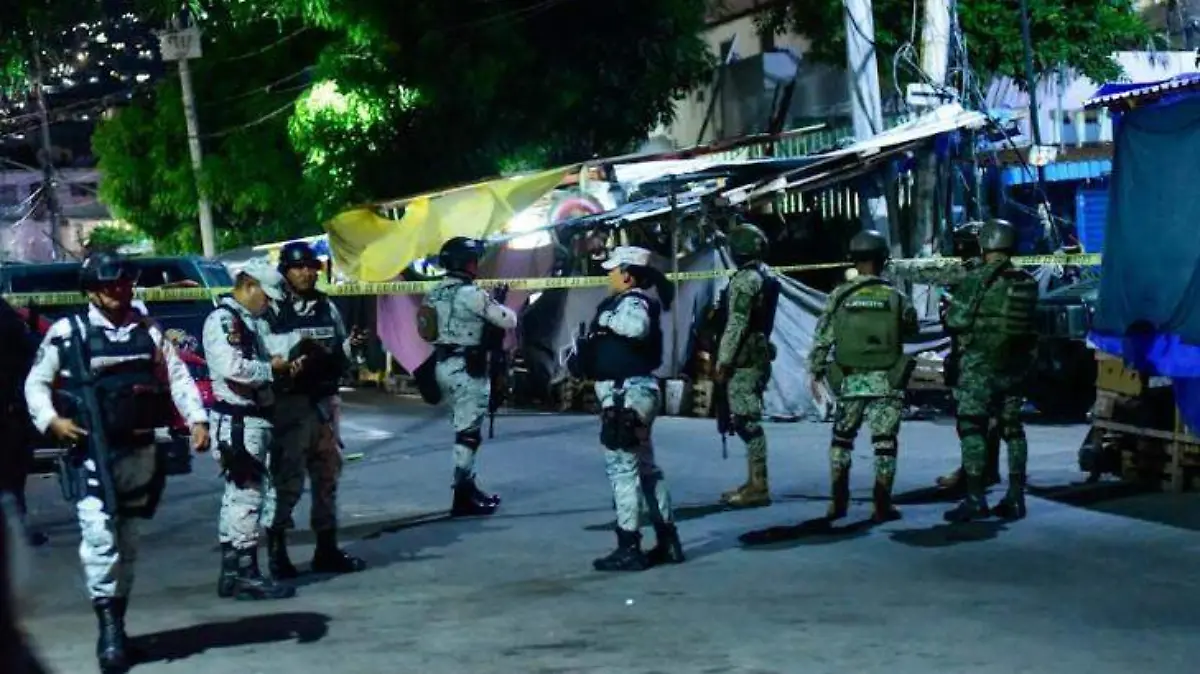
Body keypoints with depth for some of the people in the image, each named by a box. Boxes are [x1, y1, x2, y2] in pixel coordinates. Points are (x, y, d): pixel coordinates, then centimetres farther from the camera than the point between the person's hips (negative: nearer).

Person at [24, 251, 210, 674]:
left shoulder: (148, 331, 8)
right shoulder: (67, 332, -2)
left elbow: (178, 376, 4)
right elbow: (36, 382, 4)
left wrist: (197, 420, -10)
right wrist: (51, 420, -12)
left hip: (140, 451, 4)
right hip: (92, 452, -4)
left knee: (128, 542, 13)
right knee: (100, 536, -16)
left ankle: (117, 624, 25)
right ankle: (108, 627, -10)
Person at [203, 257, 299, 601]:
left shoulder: (251, 322, 19)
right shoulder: (222, 320, -13)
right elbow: (232, 367, -25)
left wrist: (284, 366, 5)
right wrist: (272, 368, -13)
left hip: (255, 419, 10)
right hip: (237, 421, -10)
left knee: (238, 495, 13)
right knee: (247, 494, -8)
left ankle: (231, 573, 19)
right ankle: (246, 575, -3)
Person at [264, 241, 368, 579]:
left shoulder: (327, 308, 13)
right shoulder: (272, 310, -7)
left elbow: (340, 359, 17)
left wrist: (349, 347, -3)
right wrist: (293, 352, -28)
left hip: (324, 401, 7)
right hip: (289, 404, -6)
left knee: (327, 475, 12)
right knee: (287, 480, -6)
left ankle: (327, 549, 21)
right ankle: (276, 551, 2)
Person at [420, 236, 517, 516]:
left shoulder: (436, 292, 11)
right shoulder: (471, 294, -17)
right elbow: (509, 321, -13)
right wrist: (499, 304, 8)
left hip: (444, 365, 9)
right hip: (467, 368, -9)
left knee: (464, 427, 19)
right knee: (469, 431, -4)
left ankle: (467, 486, 25)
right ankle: (463, 496, -3)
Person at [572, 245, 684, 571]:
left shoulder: (632, 301, -14)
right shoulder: (629, 301, 17)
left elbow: (638, 326, -38)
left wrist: (607, 318, -23)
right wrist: (582, 353, 11)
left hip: (627, 393, -11)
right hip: (635, 392, 11)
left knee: (623, 468, -7)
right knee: (644, 467, 16)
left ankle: (629, 547, -4)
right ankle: (668, 541, 22)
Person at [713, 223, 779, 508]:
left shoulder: (744, 280, -15)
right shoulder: (766, 277, 15)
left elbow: (736, 325, -20)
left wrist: (723, 361, -16)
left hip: (743, 359, -10)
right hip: (758, 355, 10)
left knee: (747, 422, -8)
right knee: (750, 421, 14)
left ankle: (758, 487, -8)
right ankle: (753, 483, 19)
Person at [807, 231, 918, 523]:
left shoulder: (839, 296, -3)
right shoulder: (895, 297, -2)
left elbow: (822, 338, -2)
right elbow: (912, 330, 14)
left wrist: (816, 372, 7)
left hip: (850, 381, 1)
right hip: (887, 381, -1)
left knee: (841, 439, 15)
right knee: (884, 443, 5)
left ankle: (839, 502, 14)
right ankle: (882, 506, 2)